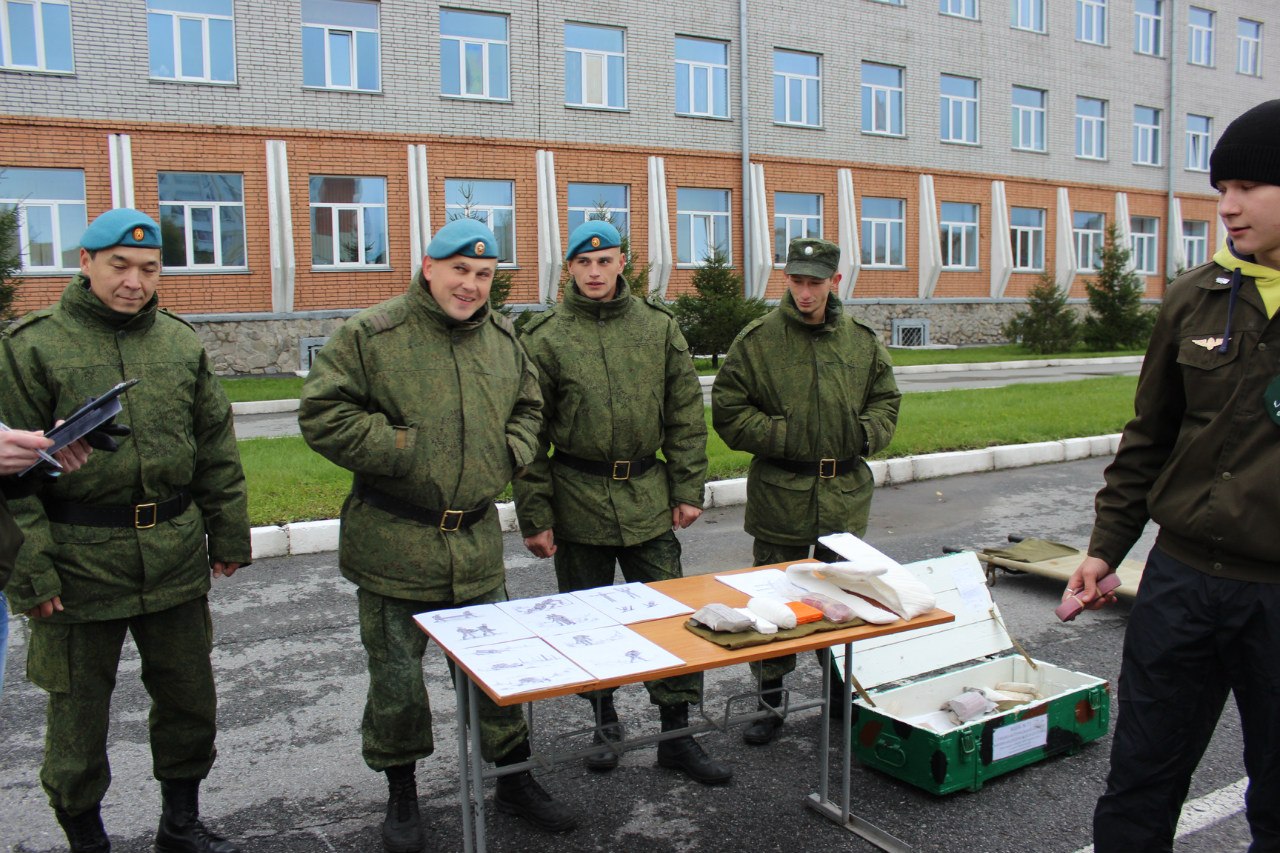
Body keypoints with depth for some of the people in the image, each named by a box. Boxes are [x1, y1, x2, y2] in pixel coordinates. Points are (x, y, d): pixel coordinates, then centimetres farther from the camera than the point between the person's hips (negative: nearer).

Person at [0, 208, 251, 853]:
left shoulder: (182, 342, 7)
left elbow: (216, 448, 12)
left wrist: (228, 534, 11)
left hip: (177, 557, 4)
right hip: (79, 559, -4)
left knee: (190, 697, 15)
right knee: (79, 710, 11)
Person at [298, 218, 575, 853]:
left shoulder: (502, 337, 8)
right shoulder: (372, 335, -9)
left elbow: (528, 405, 22)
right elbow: (323, 414, -12)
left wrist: (512, 451, 3)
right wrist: (401, 450, -17)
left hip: (477, 539, 4)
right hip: (393, 542, -4)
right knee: (396, 675, 9)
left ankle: (514, 779, 33)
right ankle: (400, 792, 31)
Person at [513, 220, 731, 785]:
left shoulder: (659, 326, 4)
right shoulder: (546, 338, -2)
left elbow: (685, 415, 6)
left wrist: (687, 489, 1)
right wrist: (535, 515, -5)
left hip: (647, 495, 1)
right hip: (577, 498, -1)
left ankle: (677, 735, 16)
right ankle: (605, 718, 32)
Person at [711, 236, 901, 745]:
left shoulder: (862, 340, 5)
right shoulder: (757, 339, -6)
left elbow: (886, 399, 16)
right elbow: (728, 411, -5)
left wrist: (867, 433, -3)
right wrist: (780, 437, -14)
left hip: (846, 493, 3)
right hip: (780, 493, -3)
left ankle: (842, 688, 35)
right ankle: (771, 700, 21)